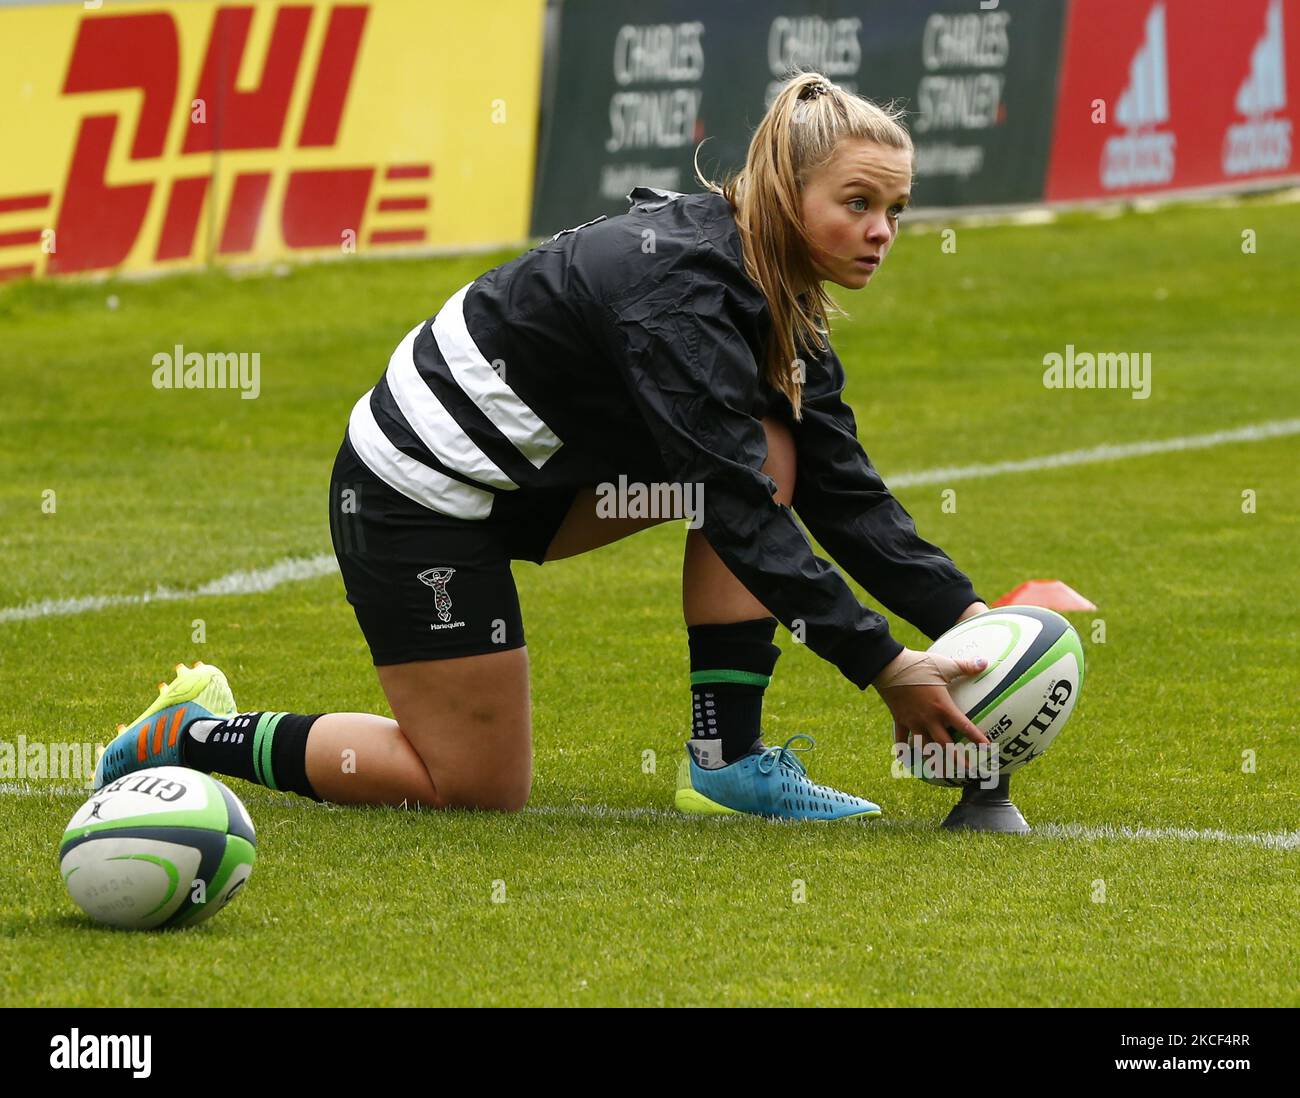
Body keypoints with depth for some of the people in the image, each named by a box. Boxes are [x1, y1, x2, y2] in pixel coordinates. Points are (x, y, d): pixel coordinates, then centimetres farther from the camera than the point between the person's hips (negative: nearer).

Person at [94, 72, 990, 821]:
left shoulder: (780, 298, -1)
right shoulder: (678, 289, -30)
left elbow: (845, 492, 2)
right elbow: (741, 515, -32)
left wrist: (964, 614, -10)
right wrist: (886, 667, -32)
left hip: (527, 473, 9)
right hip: (417, 492, -9)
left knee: (772, 452, -5)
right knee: (482, 784, -3)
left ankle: (728, 758, -1)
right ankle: (194, 737, 10)